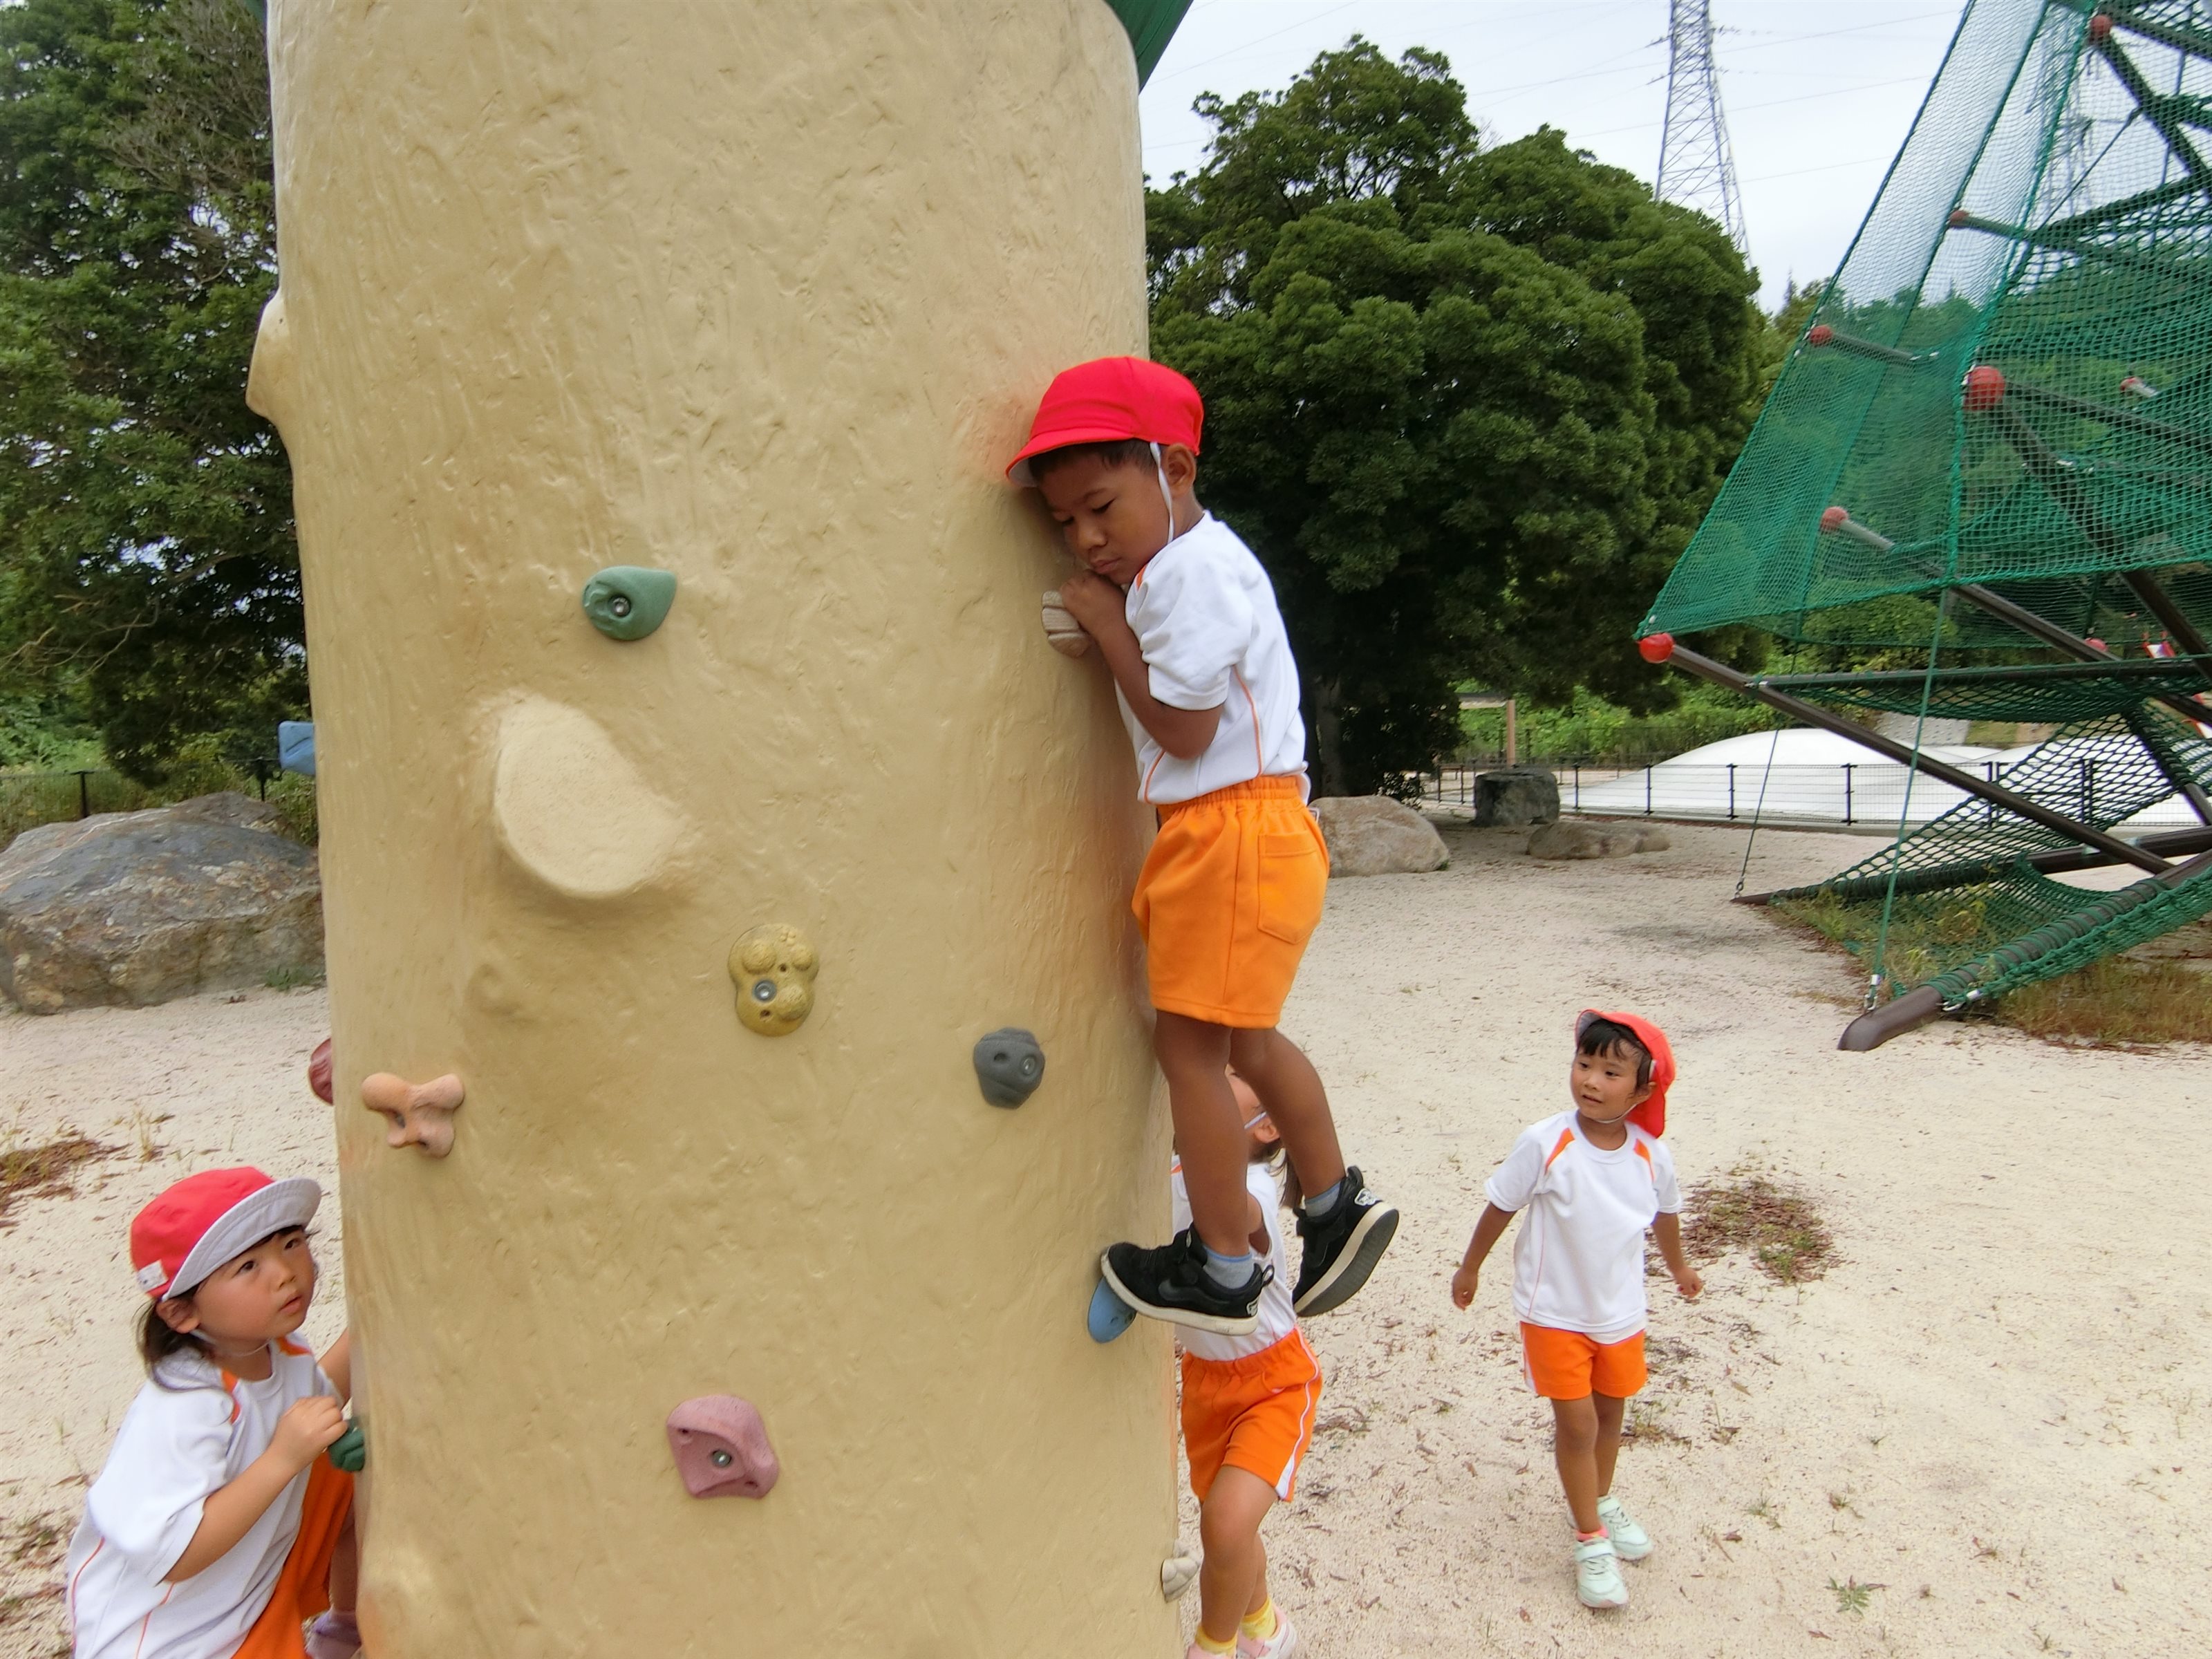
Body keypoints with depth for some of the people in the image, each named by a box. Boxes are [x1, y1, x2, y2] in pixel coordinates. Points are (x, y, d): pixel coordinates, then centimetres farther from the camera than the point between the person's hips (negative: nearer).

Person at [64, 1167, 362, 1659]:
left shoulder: (273, 1348, -6)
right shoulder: (181, 1411, -32)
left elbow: (315, 1397, 16)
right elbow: (174, 1557, -34)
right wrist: (283, 1458, -39)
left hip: (258, 1579, 9)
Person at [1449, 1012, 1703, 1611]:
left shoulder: (1652, 1156, -13)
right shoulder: (1544, 1144, -23)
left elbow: (1665, 1213, 10)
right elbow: (1500, 1208, -9)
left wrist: (1679, 1267, 27)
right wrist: (1469, 1269, 3)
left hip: (1621, 1311, 4)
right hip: (1555, 1312, -3)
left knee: (1610, 1414, 20)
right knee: (1576, 1422, 0)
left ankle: (1602, 1501, 46)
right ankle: (1591, 1540, 20)